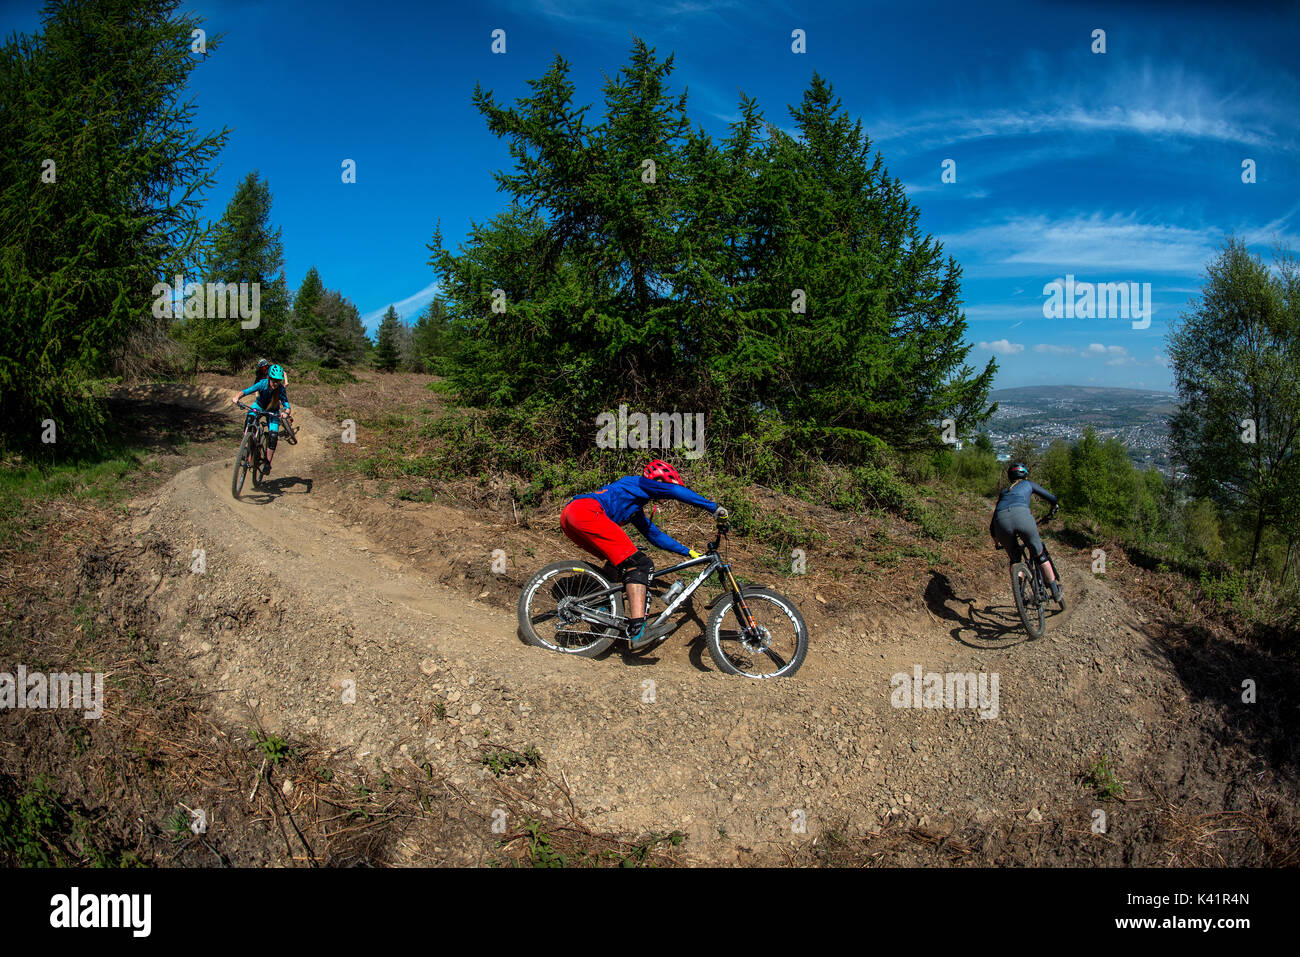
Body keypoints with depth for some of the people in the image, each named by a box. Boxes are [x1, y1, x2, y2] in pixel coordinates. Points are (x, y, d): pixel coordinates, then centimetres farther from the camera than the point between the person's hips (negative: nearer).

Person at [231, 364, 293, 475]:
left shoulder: (281, 389, -30)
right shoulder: (262, 384, -30)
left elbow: (287, 406, -37)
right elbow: (245, 392, -37)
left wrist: (286, 413, -60)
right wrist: (237, 397, -58)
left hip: (273, 410, -1)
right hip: (259, 405, 1)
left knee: (273, 435, -15)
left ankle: (268, 464, -3)